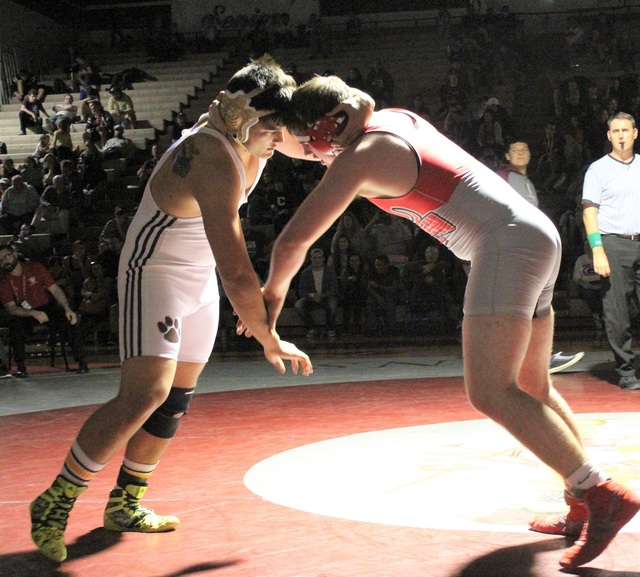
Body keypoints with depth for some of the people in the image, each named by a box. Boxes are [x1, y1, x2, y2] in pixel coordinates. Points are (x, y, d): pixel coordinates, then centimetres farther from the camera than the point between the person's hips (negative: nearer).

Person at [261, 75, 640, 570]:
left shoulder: (357, 157, -8)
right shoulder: (397, 118, 17)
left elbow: (293, 240, -7)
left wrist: (274, 291, 11)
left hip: (507, 243, -10)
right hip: (537, 234, 10)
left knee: (491, 393, -17)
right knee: (531, 387, 16)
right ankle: (584, 507, 20)